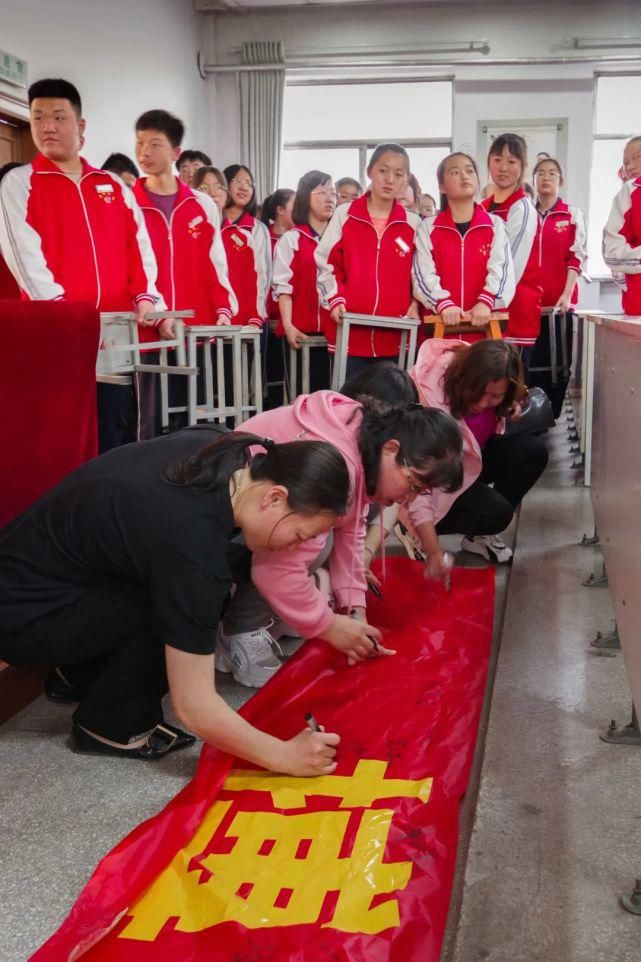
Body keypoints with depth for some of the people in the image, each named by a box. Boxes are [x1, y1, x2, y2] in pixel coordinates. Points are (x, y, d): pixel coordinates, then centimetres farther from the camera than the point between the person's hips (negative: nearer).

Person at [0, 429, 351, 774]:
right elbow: (194, 706, -27)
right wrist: (284, 756, -18)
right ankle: (108, 727, -1)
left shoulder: (221, 449, -8)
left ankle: (79, 677, 16)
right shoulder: (190, 541, -33)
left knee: (192, 596, 0)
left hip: (35, 561, 9)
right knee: (175, 605, -21)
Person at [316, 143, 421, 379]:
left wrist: (415, 305, -5)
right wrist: (336, 300, -8)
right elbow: (326, 264, 4)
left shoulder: (414, 224, 8)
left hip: (395, 334, 1)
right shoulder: (344, 215, 4)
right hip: (350, 330, -1)